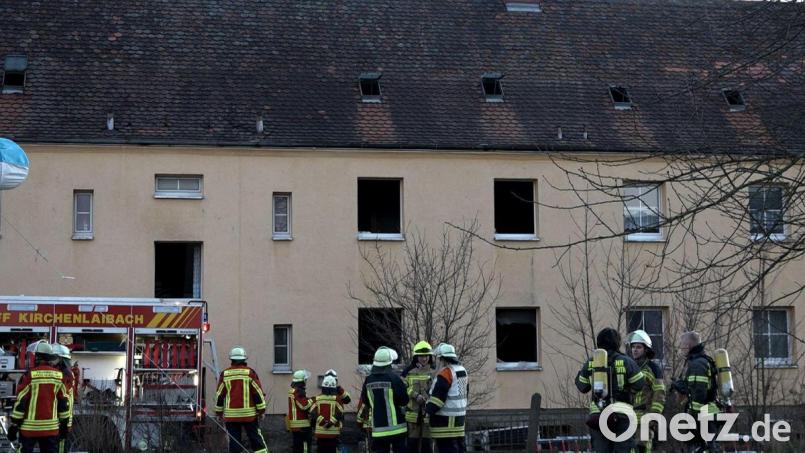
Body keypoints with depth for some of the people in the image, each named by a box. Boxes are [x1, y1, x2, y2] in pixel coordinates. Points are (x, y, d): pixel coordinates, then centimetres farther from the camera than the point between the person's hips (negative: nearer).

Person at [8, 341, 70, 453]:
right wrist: (64, 425, 16)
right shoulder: (58, 376, 2)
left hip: (30, 427, -3)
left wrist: (14, 426, -3)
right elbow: (64, 402, 7)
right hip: (51, 428, 3)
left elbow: (20, 402, -9)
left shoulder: (29, 376, -10)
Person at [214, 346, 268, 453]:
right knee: (256, 438, 7)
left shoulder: (224, 374, 2)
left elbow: (219, 394, 7)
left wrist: (219, 411, 16)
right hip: (249, 413, -1)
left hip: (231, 414, 1)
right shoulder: (250, 373, -3)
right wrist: (261, 409, 3)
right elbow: (258, 392, -3)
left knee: (234, 441, 3)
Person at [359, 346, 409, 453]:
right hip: (396, 427, -4)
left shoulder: (368, 380, 2)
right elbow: (404, 400, -10)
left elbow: (365, 401, 14)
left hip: (378, 428, 4)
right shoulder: (393, 378, -13)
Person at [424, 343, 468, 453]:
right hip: (460, 416, 9)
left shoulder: (445, 373, -16)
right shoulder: (462, 371, 12)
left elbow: (438, 396, -20)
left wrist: (429, 410, -12)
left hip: (446, 420, -9)